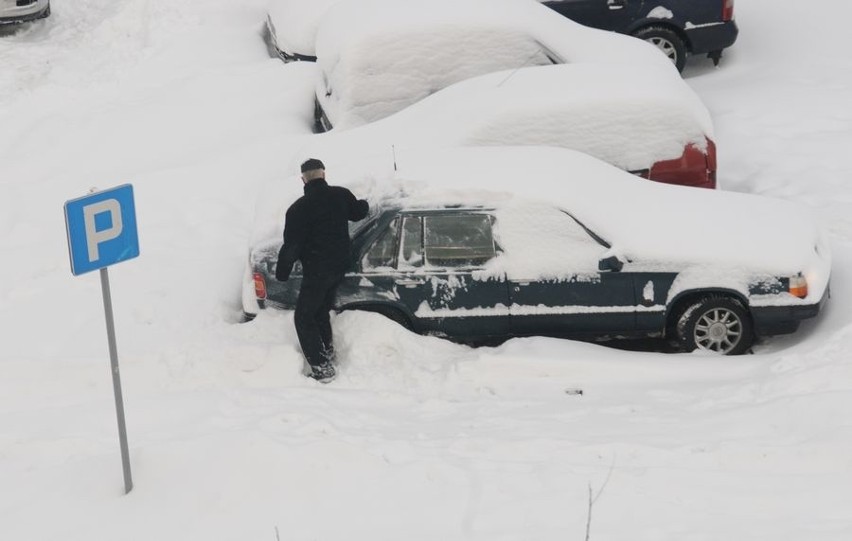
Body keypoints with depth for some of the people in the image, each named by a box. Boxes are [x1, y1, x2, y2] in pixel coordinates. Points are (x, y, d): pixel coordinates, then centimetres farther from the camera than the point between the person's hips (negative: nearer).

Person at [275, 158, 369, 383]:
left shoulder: (298, 209, -19)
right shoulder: (341, 195, -3)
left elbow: (291, 246, -15)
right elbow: (358, 212, 19)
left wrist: (282, 272, 0)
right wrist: (364, 204, 42)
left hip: (317, 270, -7)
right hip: (340, 266, 7)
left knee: (304, 317, 3)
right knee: (321, 311, 24)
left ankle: (322, 367, -3)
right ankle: (327, 353, 35)